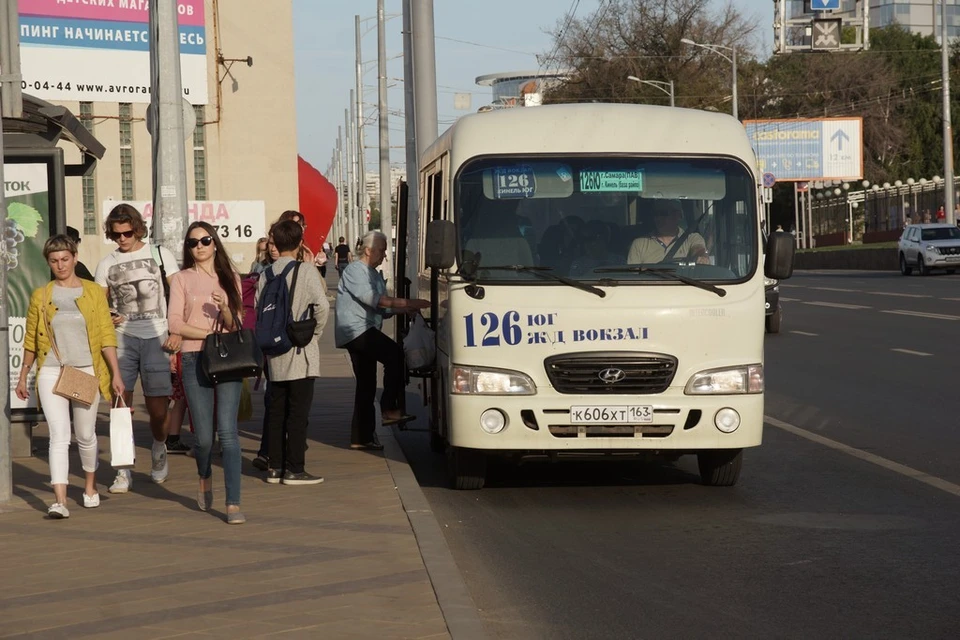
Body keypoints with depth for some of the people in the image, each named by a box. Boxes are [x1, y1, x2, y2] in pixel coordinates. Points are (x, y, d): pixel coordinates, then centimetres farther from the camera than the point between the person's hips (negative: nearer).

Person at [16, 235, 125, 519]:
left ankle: (90, 487, 36)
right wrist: (22, 377, 15)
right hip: (51, 373, 0)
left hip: (87, 372, 0)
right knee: (59, 435, -12)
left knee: (85, 435, 12)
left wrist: (116, 373, -5)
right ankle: (59, 501, -17)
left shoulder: (93, 291, 3)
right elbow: (31, 340, 13)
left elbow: (107, 335, 1)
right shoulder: (40, 296, 6)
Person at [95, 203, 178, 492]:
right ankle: (124, 471, -2)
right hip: (122, 338, 1)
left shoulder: (160, 254, 6)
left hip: (156, 338, -1)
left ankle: (159, 449, 33)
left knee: (158, 409, 1)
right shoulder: (107, 263, 11)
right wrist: (107, 316, -9)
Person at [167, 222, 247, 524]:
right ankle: (205, 478, 34)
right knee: (203, 436, 1)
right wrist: (210, 334, -10)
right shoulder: (182, 279, 7)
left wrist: (224, 310, -12)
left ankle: (233, 503, -11)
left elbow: (236, 325, 8)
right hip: (195, 360, 0)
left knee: (228, 431, -11)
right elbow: (175, 324, -2)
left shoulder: (230, 277, 12)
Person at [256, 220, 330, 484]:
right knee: (298, 412, -1)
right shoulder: (306, 272, -10)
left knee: (275, 411, 11)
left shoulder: (266, 274, 4)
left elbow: (258, 309, 3)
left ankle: (274, 467, 14)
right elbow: (322, 306, -19)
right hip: (300, 353, -5)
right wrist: (314, 332, -3)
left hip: (274, 353, 5)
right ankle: (294, 469, -1)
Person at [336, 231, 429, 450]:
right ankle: (390, 408, -26)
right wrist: (405, 303, -23)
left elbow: (383, 307, 17)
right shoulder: (355, 270, -7)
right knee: (394, 354, -26)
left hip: (365, 333, 10)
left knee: (366, 385, 9)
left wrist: (410, 308, 0)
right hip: (355, 330, -10)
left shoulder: (375, 275, 23)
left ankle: (361, 437, 13)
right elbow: (370, 298, -20)